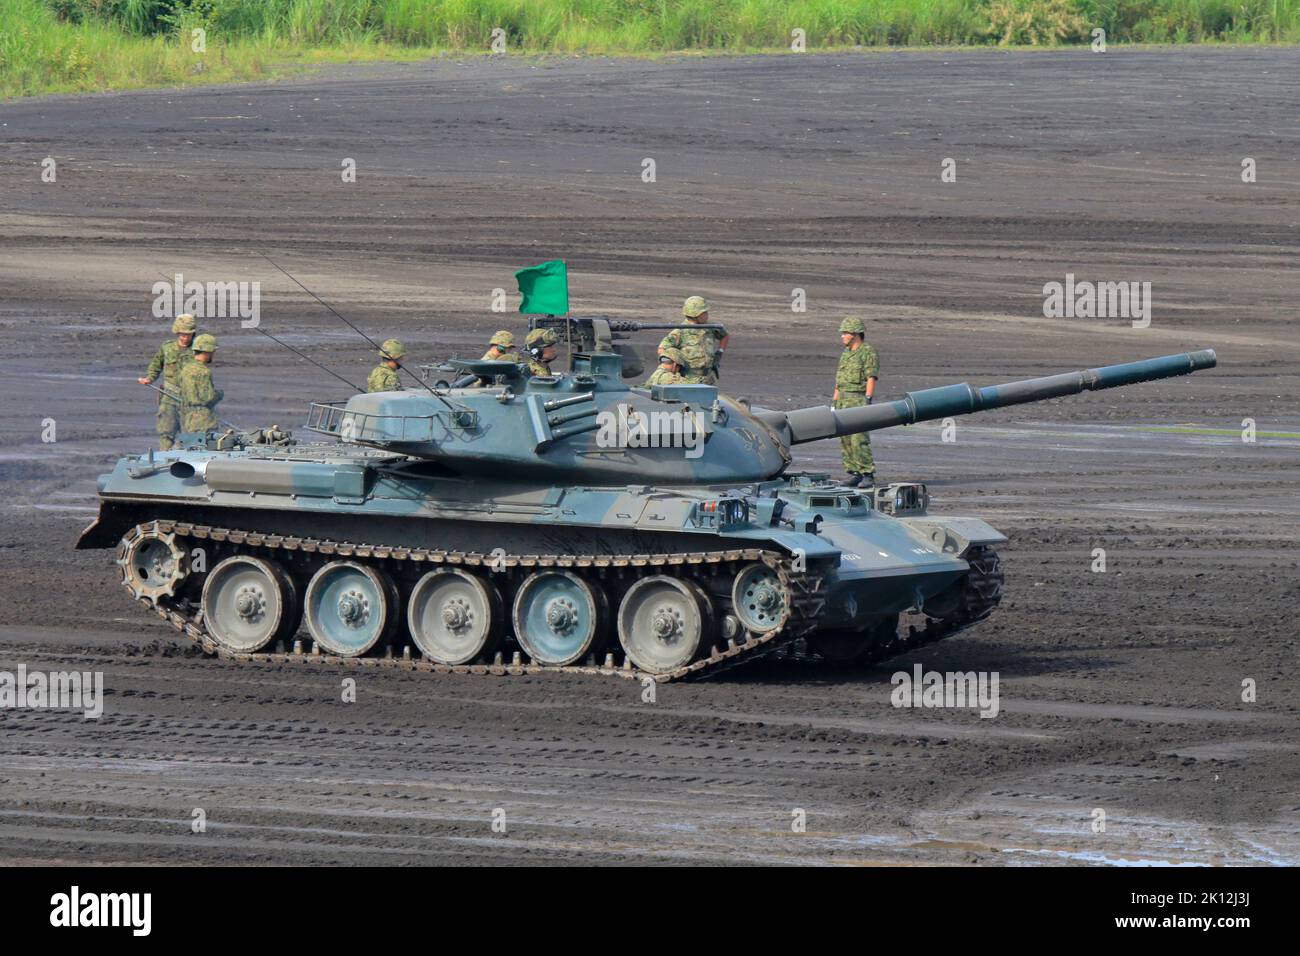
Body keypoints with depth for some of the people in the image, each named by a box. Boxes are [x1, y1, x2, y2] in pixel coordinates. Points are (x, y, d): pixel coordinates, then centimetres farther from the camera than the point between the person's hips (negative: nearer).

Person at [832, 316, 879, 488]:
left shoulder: (868, 353, -7)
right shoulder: (845, 354, 17)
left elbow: (871, 379, -13)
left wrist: (867, 401, -21)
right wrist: (834, 401, 18)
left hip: (858, 401, -8)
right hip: (843, 402, 8)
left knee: (859, 440, -14)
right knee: (845, 441, 5)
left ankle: (868, 475, -12)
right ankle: (854, 474, 10)